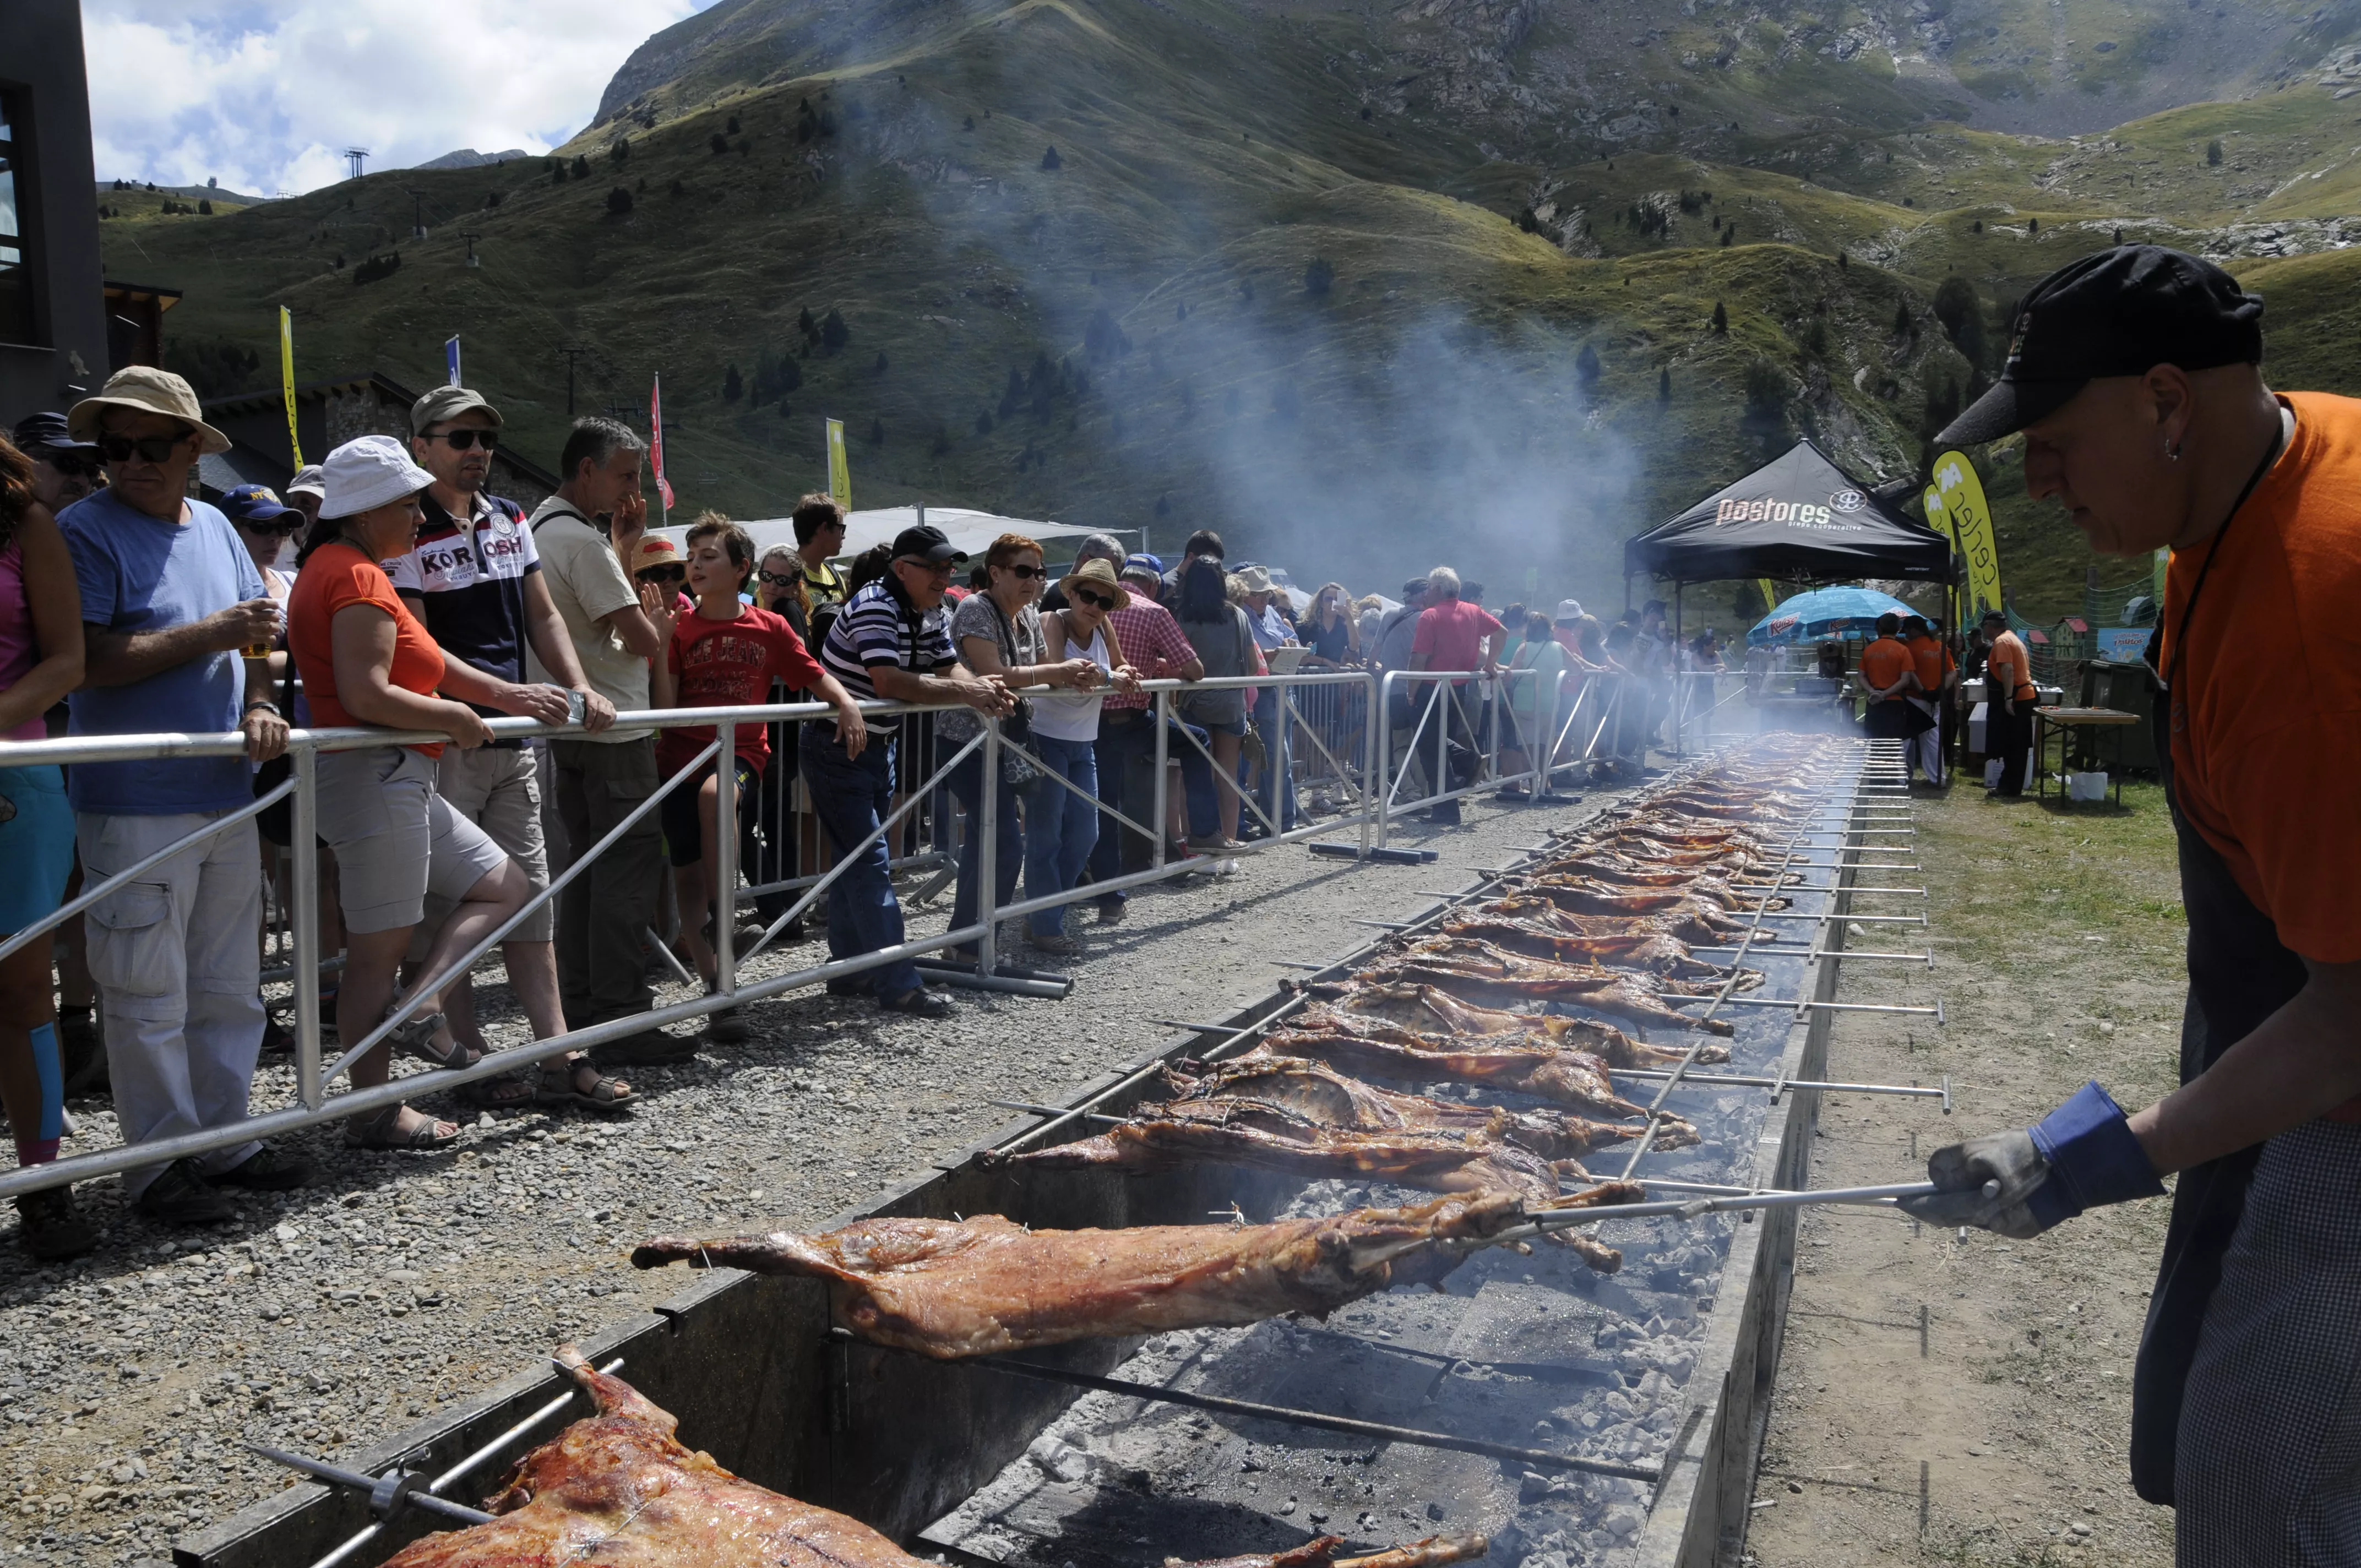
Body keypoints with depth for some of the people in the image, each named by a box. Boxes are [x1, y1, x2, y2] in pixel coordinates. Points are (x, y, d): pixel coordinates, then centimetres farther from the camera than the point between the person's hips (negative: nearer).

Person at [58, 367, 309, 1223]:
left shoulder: (216, 527, 13)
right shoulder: (85, 530, -6)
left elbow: (256, 635, 16)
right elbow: (84, 661, -16)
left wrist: (259, 706, -3)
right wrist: (209, 634, -16)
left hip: (226, 796, 7)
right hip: (135, 806, -6)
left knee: (229, 990, 14)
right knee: (149, 997, 0)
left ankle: (224, 1141, 26)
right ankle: (160, 1164, 11)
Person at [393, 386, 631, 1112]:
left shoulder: (510, 520, 12)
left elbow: (543, 617, 15)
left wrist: (579, 689, 0)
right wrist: (509, 694, -24)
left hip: (514, 744, 7)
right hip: (441, 745, -7)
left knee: (530, 899, 7)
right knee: (446, 910, 1)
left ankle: (557, 1057, 11)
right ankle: (472, 1064, 10)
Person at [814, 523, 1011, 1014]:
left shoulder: (932, 615, 6)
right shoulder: (874, 607, -23)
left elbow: (949, 667, 3)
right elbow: (888, 682, -34)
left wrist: (982, 686, -20)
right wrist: (962, 691, -33)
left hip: (878, 748, 9)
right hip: (837, 748, -9)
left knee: (860, 859, 14)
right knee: (871, 862, -11)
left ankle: (849, 969, 24)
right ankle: (899, 985, -10)